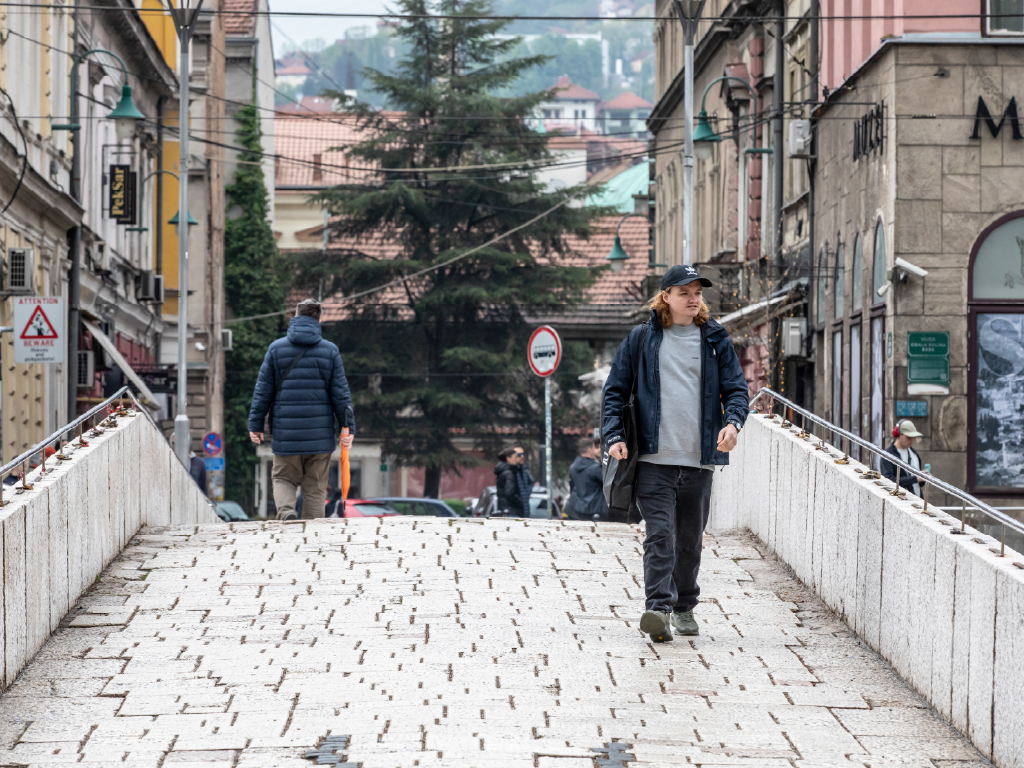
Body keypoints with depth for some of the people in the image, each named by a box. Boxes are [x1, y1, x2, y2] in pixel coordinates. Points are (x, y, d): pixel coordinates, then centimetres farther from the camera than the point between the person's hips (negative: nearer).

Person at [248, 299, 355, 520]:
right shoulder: (330, 351, 2)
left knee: (284, 479, 12)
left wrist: (255, 424, 9)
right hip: (320, 434, 0)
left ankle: (286, 510, -16)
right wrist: (348, 427, 6)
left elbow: (263, 390, 3)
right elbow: (340, 392, 1)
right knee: (315, 486, 9)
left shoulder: (276, 349, 2)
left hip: (285, 433, 0)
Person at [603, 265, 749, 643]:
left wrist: (732, 421, -12)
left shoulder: (715, 340, 11)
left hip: (700, 459, 3)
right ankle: (659, 609, -22)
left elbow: (736, 388, 9)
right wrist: (614, 435, -6)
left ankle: (684, 608, 26)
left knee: (690, 540, 11)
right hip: (655, 457, -2)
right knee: (659, 534, -14)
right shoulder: (641, 339, 7)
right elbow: (615, 389, 8)